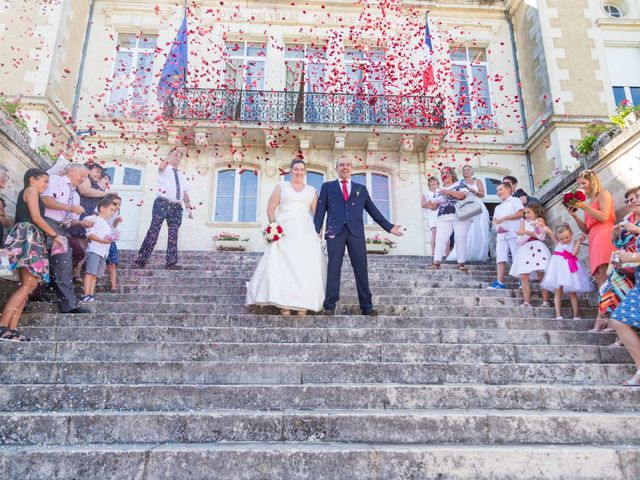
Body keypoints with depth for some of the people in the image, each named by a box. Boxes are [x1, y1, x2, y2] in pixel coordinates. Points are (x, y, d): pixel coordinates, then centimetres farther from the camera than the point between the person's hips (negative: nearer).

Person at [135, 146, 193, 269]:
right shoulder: (165, 170, 8)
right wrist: (175, 151, -21)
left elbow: (185, 193, 19)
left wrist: (189, 208, 8)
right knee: (153, 232, -9)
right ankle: (141, 260, -9)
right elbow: (161, 166, -18)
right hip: (162, 204, -5)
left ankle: (171, 262, 0)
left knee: (173, 235, 0)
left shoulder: (182, 176, 24)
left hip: (177, 207, 5)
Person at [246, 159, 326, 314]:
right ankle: (284, 305, -6)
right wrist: (274, 226, -6)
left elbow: (317, 213, 13)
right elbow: (271, 207, 7)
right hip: (284, 232, -1)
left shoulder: (311, 190, 17)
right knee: (282, 265, -10)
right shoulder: (281, 186, 13)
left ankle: (303, 305, -1)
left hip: (306, 233, 1)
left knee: (305, 267, -6)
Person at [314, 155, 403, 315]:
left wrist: (389, 227, 11)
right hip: (335, 231, -1)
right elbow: (320, 210, 6)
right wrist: (316, 230, -6)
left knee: (361, 269, 0)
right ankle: (330, 305, 3)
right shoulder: (327, 186, 15)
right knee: (333, 269, -2)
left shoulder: (361, 189, 19)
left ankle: (366, 306, 4)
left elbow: (373, 210, 17)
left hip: (356, 232, 2)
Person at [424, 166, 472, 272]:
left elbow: (464, 195, -8)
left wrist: (449, 192, -12)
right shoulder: (440, 191, 26)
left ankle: (461, 263, -6)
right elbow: (435, 205, 20)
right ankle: (436, 263, -16)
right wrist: (431, 205, -3)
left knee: (461, 239, -8)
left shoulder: (460, 184, 11)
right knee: (440, 239, -10)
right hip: (444, 218, 4)